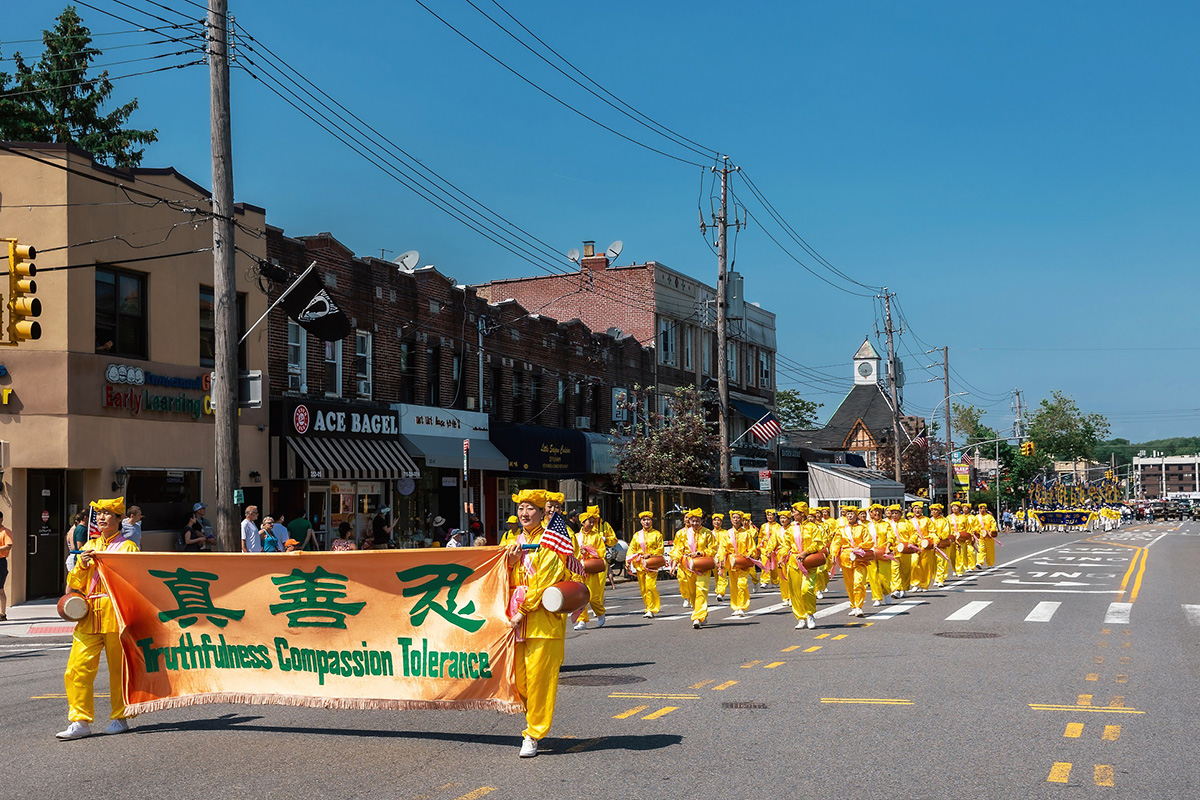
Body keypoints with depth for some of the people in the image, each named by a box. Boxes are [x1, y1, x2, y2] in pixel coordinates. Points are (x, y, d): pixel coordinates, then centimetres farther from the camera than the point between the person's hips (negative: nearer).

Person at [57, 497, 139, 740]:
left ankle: (120, 718, 16)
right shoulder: (90, 547, 17)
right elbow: (75, 584, 15)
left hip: (117, 615, -5)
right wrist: (82, 565, -1)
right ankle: (80, 721, 3)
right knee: (77, 669, -3)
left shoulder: (128, 547, 2)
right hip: (90, 616, 5)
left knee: (119, 669, 2)